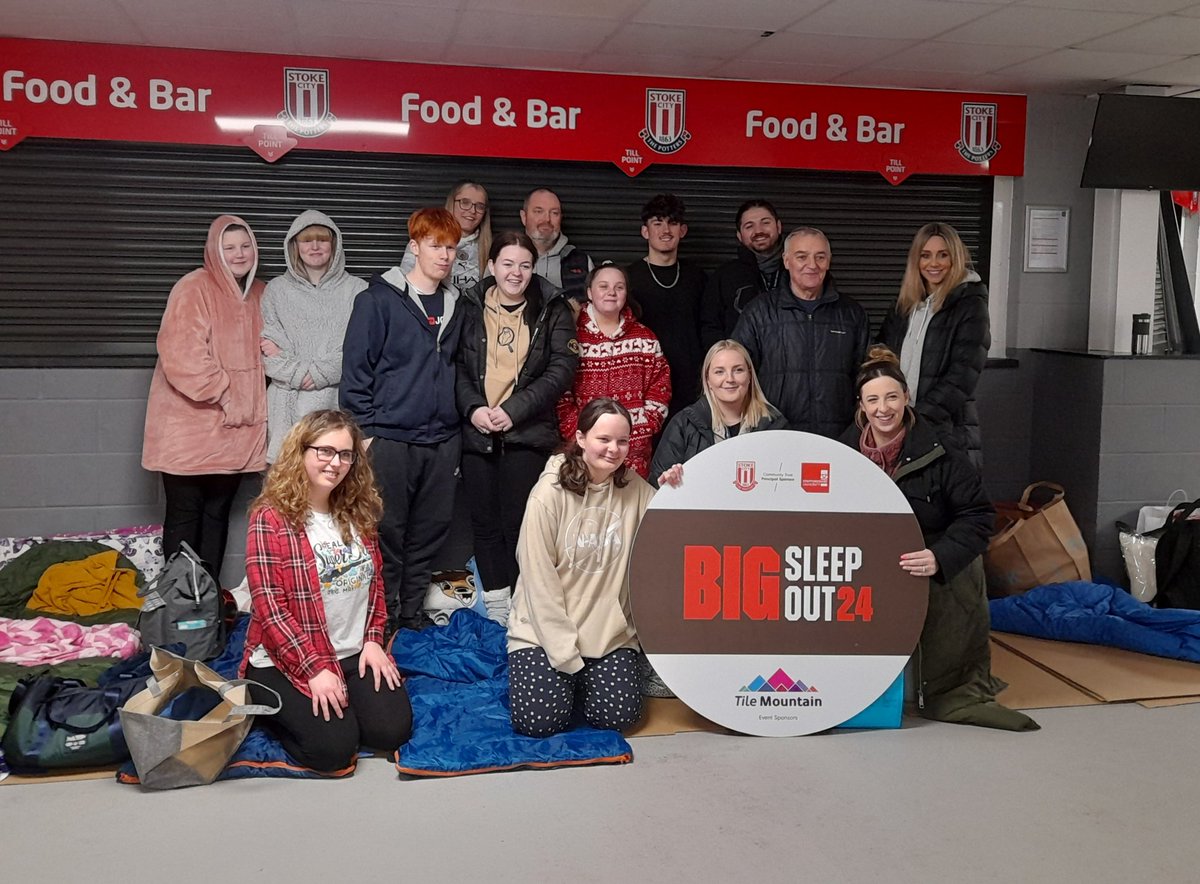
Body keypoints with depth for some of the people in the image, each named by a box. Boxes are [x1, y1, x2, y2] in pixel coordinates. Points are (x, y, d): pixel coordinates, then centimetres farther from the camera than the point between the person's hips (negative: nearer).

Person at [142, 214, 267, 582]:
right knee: (184, 515, 1)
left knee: (218, 512, 13)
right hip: (190, 426, -6)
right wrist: (224, 397, -17)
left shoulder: (259, 295, 11)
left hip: (236, 429, 6)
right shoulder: (193, 290, -10)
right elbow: (182, 357, -19)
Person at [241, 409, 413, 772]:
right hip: (287, 660, -5)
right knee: (333, 746, -20)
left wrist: (373, 640, 0)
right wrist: (314, 668, -20)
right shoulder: (271, 517, -12)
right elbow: (269, 607, -16)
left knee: (393, 729, -14)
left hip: (353, 654, 5)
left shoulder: (358, 512, 7)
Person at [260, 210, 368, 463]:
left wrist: (320, 371, -7)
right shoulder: (276, 289, 13)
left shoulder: (357, 289, 7)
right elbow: (267, 350, 5)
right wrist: (299, 373, -8)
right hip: (289, 405, 1)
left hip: (339, 404, -1)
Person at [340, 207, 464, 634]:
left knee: (428, 533, 11)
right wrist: (365, 430, -10)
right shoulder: (379, 300, -5)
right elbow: (355, 367, -7)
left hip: (442, 439, 5)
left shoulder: (455, 305, 13)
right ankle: (384, 618, 14)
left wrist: (457, 422, 13)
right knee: (388, 533, 2)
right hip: (390, 438, -5)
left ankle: (412, 613, 25)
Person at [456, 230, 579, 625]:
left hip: (528, 433, -2)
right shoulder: (470, 308, 7)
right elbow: (456, 365, 5)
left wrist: (515, 409, -12)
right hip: (477, 431, 2)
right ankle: (495, 609, 17)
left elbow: (563, 367, -4)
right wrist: (472, 408, -11)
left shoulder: (552, 310, 3)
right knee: (485, 521, 7)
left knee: (519, 521, -3)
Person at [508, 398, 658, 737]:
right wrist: (565, 653, -15)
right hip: (546, 629, -3)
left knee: (619, 715, -14)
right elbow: (539, 579, -13)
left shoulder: (633, 488, -1)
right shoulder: (549, 494, -13)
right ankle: (559, 675, 18)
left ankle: (581, 679, 19)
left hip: (610, 632, 3)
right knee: (540, 720, -17)